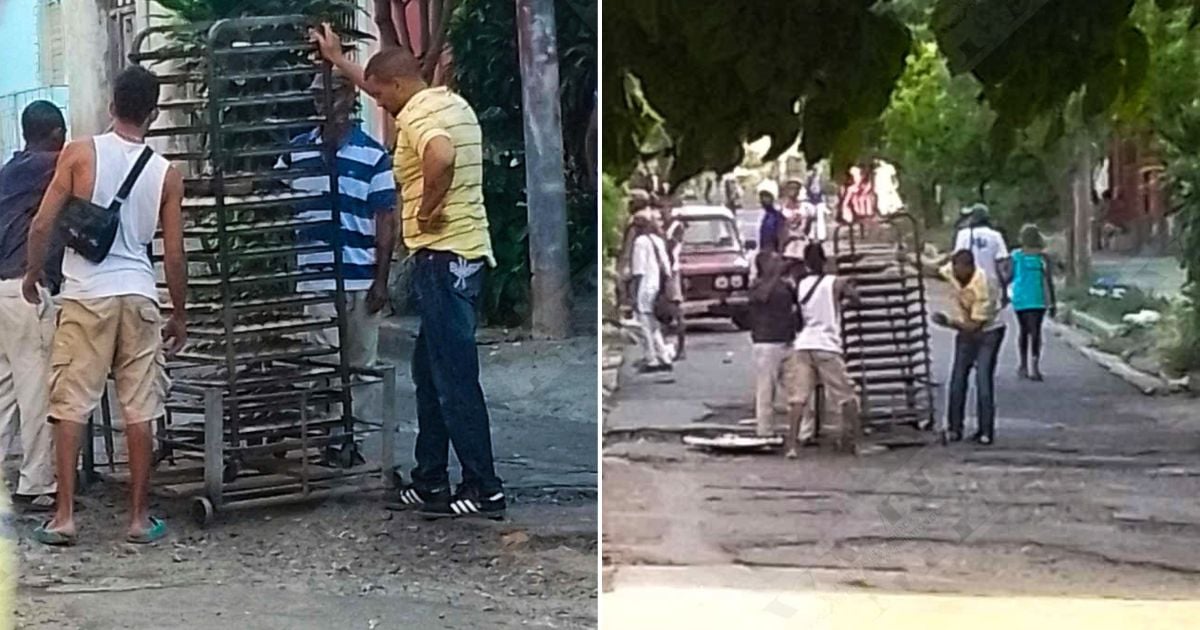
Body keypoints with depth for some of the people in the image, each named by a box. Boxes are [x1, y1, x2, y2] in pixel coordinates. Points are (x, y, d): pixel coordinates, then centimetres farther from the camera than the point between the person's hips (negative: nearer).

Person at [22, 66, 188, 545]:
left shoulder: (80, 153, -3)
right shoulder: (166, 174, 3)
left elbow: (42, 224, -5)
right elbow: (173, 254, 5)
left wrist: (32, 273, 13)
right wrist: (179, 315, 16)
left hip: (86, 294, -1)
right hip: (139, 295, 2)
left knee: (71, 406, 4)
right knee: (140, 410, 6)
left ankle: (64, 516, 3)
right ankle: (139, 518, 11)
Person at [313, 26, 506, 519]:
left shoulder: (419, 115, -14)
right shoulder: (450, 103, 16)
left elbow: (442, 158, -37)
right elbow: (383, 86, 34)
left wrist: (427, 207, -21)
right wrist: (338, 60, 40)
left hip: (443, 258, -10)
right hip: (463, 254, 10)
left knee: (455, 377, -6)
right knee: (430, 371, 16)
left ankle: (485, 490, -3)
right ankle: (430, 483, 21)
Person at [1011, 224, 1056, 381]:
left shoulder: (1016, 256, -1)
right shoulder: (1043, 257, -2)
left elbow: (1009, 277, -1)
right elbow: (1049, 281, -3)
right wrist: (1052, 303, 3)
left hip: (1020, 299, 1)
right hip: (1038, 299, -1)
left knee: (1023, 330, 15)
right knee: (1035, 331, -3)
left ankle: (1024, 365, 22)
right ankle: (1035, 365, -18)